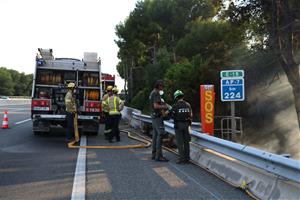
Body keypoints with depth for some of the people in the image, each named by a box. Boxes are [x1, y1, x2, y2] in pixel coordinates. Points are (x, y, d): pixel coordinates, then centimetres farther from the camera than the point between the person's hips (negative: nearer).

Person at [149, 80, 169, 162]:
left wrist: (162, 104, 12)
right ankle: (159, 156, -10)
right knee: (160, 135, -11)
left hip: (154, 116, 11)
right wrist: (164, 107, -11)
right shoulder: (156, 93, -15)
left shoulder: (152, 93, 17)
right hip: (157, 116, -11)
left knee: (155, 135, 11)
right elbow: (156, 106, -24)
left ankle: (154, 154, 16)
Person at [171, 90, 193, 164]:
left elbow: (172, 115, -9)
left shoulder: (175, 106, -13)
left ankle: (182, 159, 1)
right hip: (186, 124, 5)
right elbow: (191, 115, 7)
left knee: (180, 142, 1)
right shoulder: (188, 105, 3)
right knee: (186, 142, 12)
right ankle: (187, 158, 17)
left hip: (178, 125, -5)